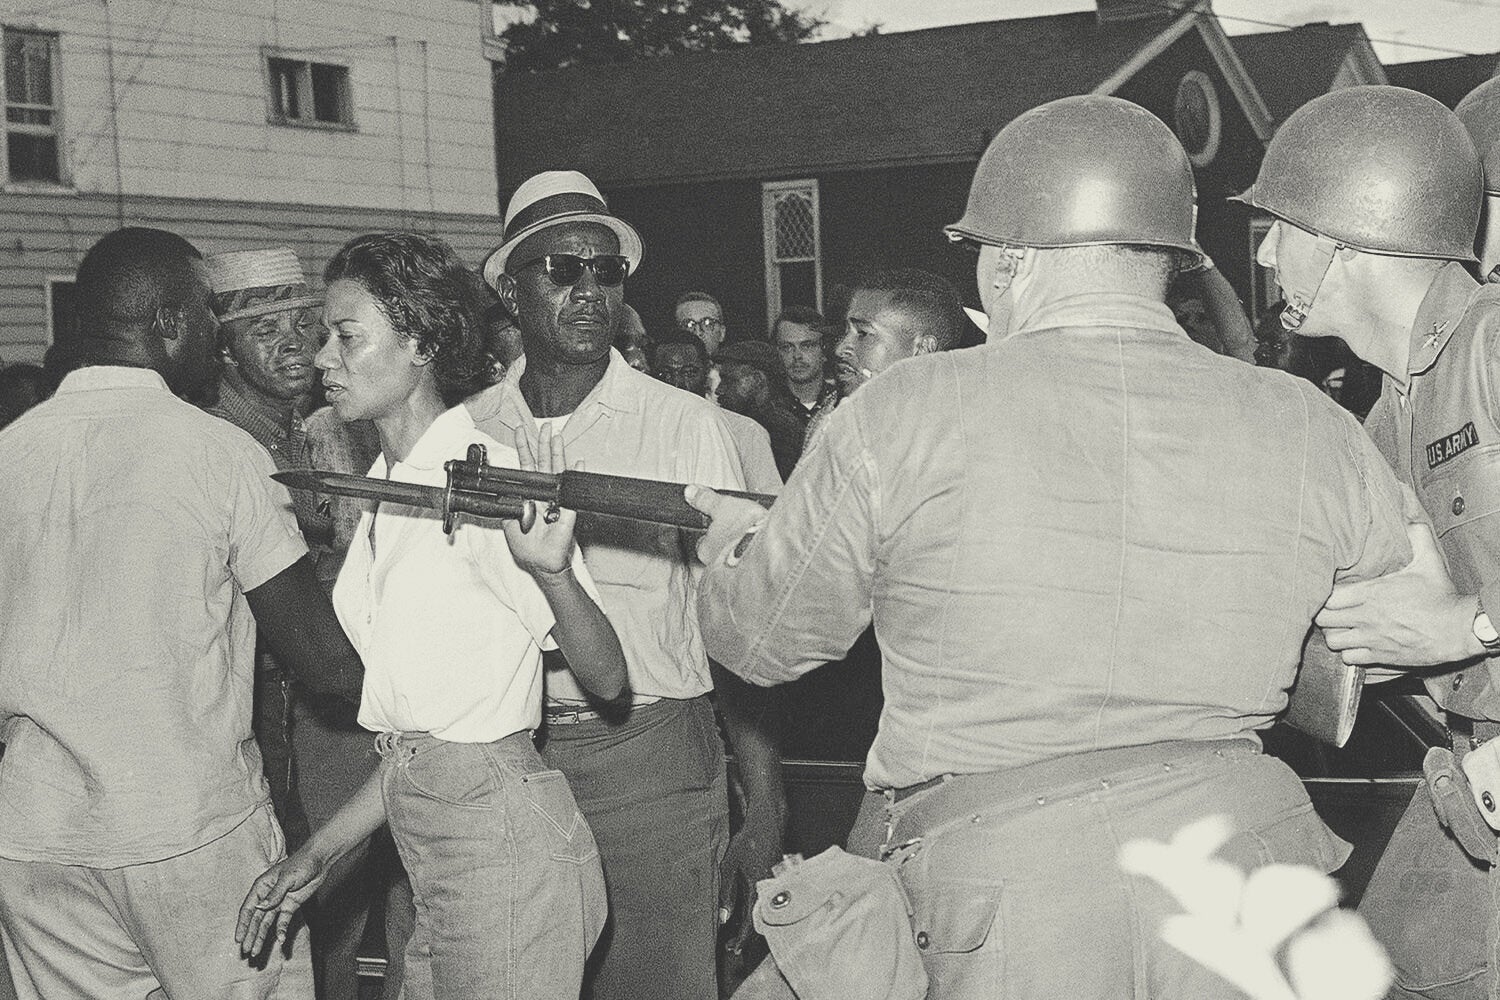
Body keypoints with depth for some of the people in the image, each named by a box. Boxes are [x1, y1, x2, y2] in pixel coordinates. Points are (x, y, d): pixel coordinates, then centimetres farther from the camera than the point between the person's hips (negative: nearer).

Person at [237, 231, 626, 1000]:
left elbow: (606, 678, -16)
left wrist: (551, 571, -33)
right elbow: (417, 733, 13)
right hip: (430, 850, 8)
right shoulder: (387, 489, 12)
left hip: (500, 840, -8)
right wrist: (319, 855, 12)